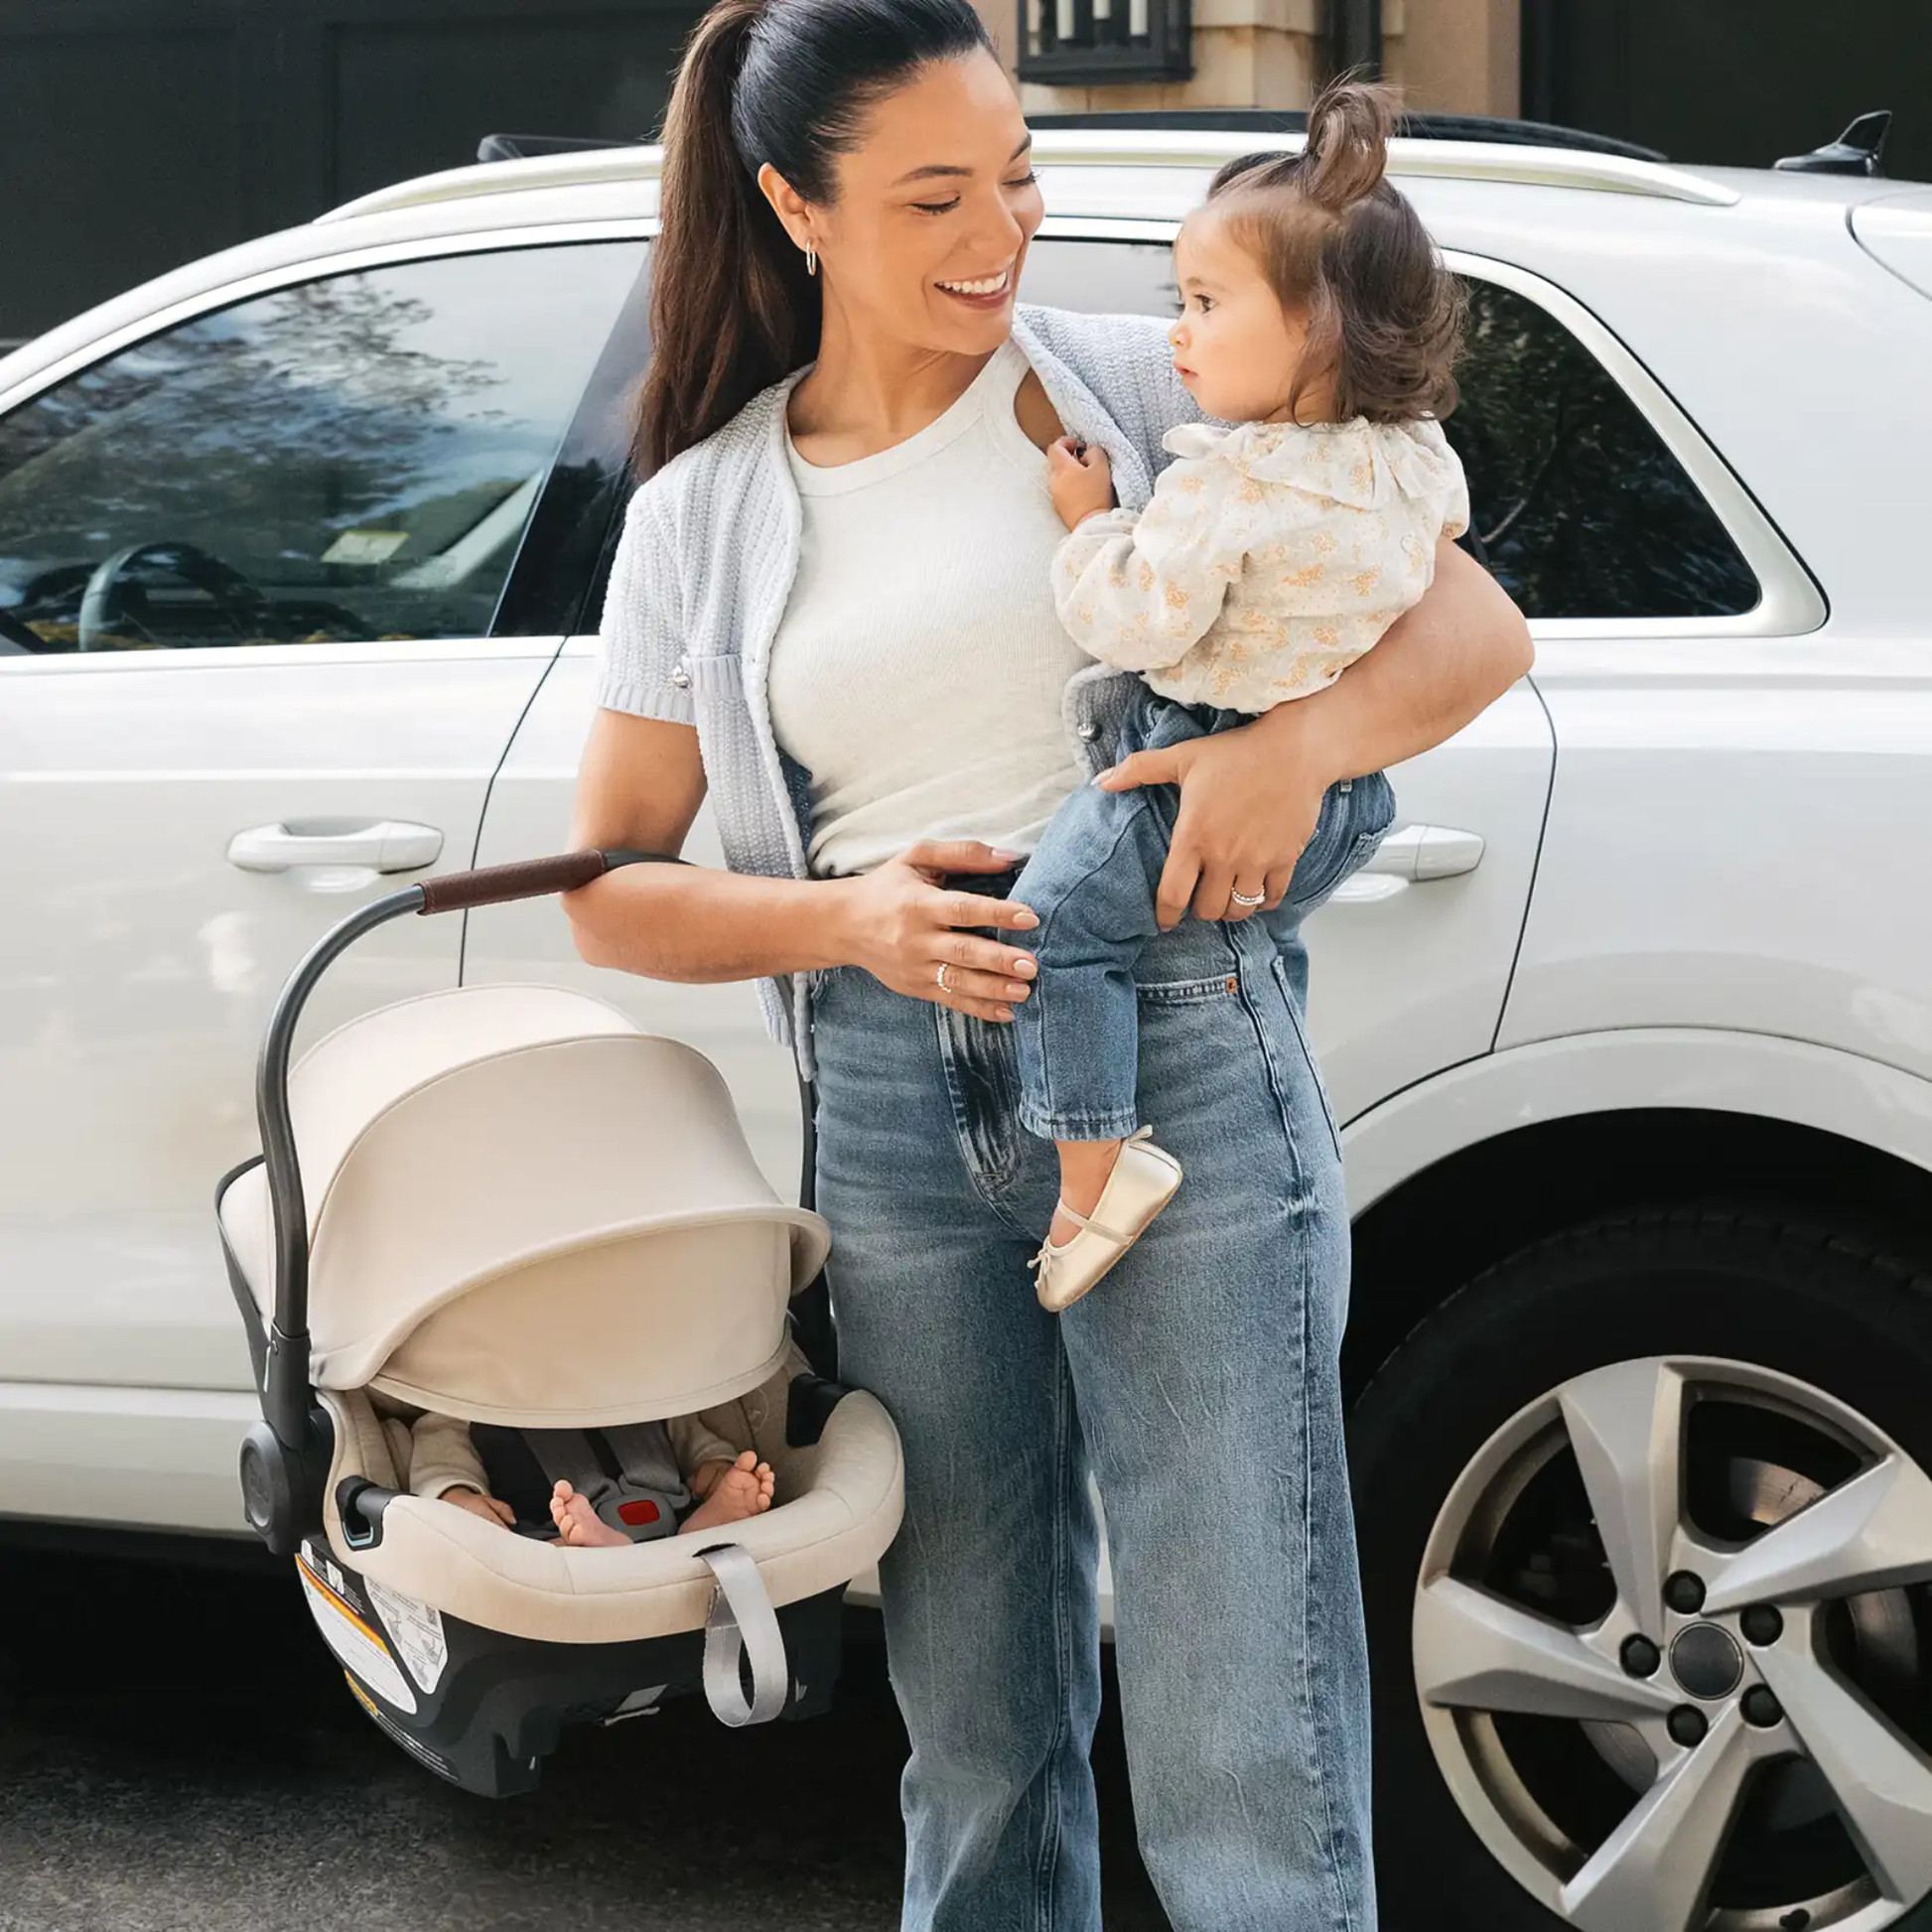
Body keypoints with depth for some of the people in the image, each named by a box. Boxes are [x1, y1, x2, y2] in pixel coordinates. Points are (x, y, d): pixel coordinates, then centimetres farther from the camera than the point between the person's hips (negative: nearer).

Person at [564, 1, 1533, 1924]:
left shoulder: (1140, 386, 4)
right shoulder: (698, 516, 12)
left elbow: (1475, 625, 4)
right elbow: (610, 888, 13)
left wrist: (1306, 736, -17)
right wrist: (850, 921, -6)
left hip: (1179, 1062, -3)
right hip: (895, 1122, 3)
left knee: (1241, 1764, -5)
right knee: (973, 1741, 12)